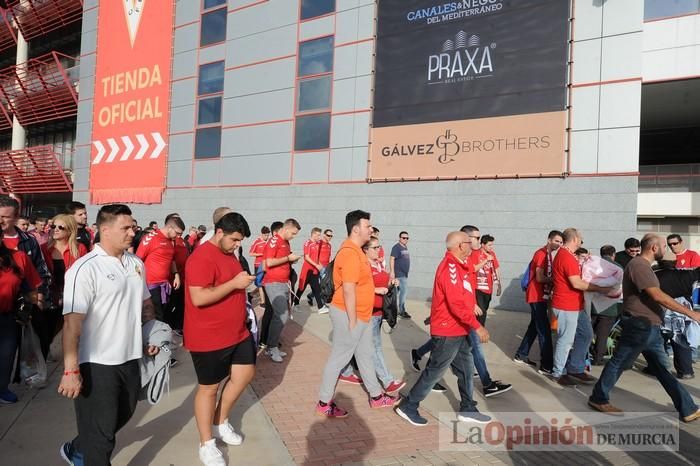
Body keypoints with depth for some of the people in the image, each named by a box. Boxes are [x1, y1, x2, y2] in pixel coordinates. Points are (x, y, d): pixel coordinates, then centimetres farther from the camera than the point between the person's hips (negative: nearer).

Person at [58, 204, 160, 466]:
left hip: (130, 358, 8)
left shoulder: (136, 264, 5)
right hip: (97, 364, -8)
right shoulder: (85, 269, -17)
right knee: (100, 430, 6)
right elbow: (72, 321, -21)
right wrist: (71, 370, -24)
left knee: (122, 415, 26)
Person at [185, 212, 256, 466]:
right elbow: (198, 298, -30)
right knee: (209, 387, 6)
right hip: (209, 338, -9)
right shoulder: (202, 257, -21)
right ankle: (206, 444, 25)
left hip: (237, 332, 9)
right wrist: (234, 283, -28)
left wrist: (245, 282, 9)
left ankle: (220, 422, 37)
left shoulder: (229, 253, 9)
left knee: (245, 373, 17)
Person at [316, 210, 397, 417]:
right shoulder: (350, 253, -23)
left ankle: (376, 396, 32)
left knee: (366, 355, 19)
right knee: (339, 358, 2)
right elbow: (348, 290, -25)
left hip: (361, 315, 10)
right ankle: (324, 404, 15)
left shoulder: (355, 250, 11)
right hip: (350, 315, -10)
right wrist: (352, 322, -22)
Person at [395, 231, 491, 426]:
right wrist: (477, 326, -26)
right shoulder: (450, 266, -22)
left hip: (459, 330, 10)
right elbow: (457, 304, -28)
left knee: (466, 369, 16)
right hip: (448, 332, -10)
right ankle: (408, 406, 13)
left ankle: (467, 409, 30)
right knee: (435, 371, 0)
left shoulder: (457, 265, 11)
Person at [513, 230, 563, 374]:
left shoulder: (549, 254, 14)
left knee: (534, 326, 16)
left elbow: (547, 275, 14)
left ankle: (521, 355, 27)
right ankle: (546, 366, -5)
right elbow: (540, 278, -21)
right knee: (544, 330, -8)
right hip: (537, 296, -10)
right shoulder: (541, 254, -16)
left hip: (541, 295, 10)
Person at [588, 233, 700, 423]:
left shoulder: (644, 265, 16)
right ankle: (598, 399, 15)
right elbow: (658, 296, -24)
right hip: (639, 326, -10)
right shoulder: (638, 265, -18)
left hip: (650, 327, 10)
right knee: (619, 363, 2)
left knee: (662, 368, 12)